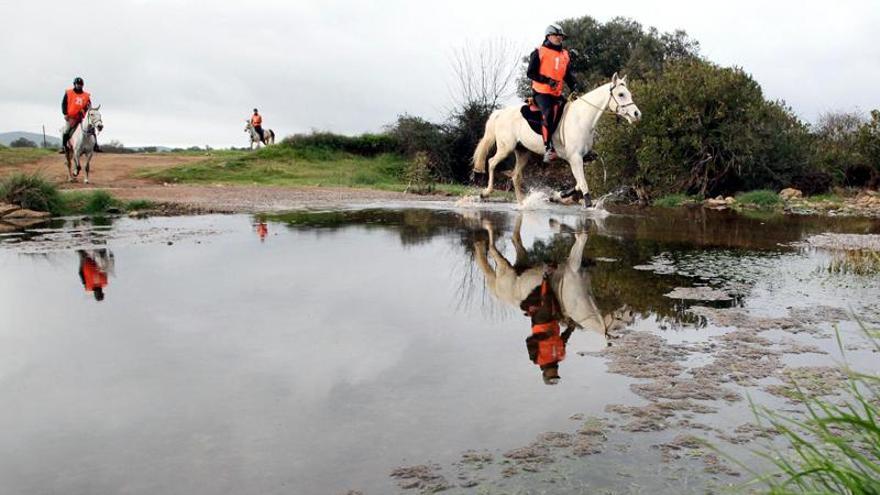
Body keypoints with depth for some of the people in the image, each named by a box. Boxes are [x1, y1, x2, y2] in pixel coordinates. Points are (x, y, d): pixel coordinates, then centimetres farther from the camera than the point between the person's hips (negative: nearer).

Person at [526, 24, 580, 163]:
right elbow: (530, 73, -4)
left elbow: (568, 75, 17)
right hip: (541, 92, -6)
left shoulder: (565, 55, 17)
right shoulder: (539, 52, 1)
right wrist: (547, 80, -16)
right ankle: (548, 148, -34)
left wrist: (575, 87, -2)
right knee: (548, 112, -32)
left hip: (557, 93, 6)